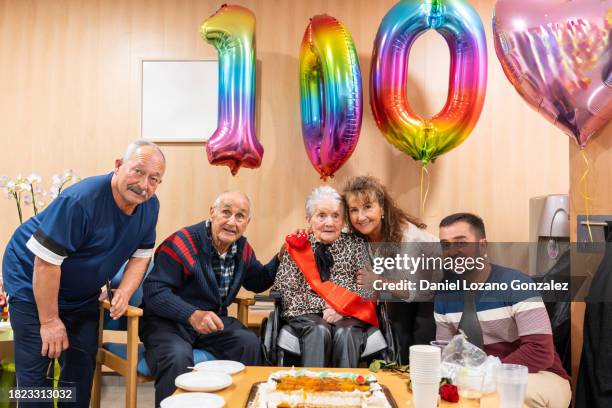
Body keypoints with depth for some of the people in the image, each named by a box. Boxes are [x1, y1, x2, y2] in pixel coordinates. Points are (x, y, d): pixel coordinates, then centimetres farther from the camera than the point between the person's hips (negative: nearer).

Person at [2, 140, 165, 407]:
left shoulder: (150, 206, -10)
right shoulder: (80, 200, -32)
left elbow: (141, 255, 2)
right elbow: (45, 262, -28)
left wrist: (125, 291, -16)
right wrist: (49, 321, -21)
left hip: (82, 293, 6)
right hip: (33, 286, -6)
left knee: (82, 365, 8)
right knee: (36, 369, -6)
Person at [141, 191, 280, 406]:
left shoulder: (243, 248, 3)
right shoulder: (182, 243, -20)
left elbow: (257, 282, 19)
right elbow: (154, 291, -24)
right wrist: (192, 315, -38)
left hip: (213, 321, 6)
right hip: (167, 321, -5)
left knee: (250, 344, -17)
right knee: (178, 356, -35)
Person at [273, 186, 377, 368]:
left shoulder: (355, 245, 10)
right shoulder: (297, 247, 7)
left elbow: (366, 288, 2)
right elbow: (287, 293, 0)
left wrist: (340, 308, -15)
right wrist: (324, 307, -11)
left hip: (348, 315, 1)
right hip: (306, 314, 0)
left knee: (345, 333, -32)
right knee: (319, 331, -33)